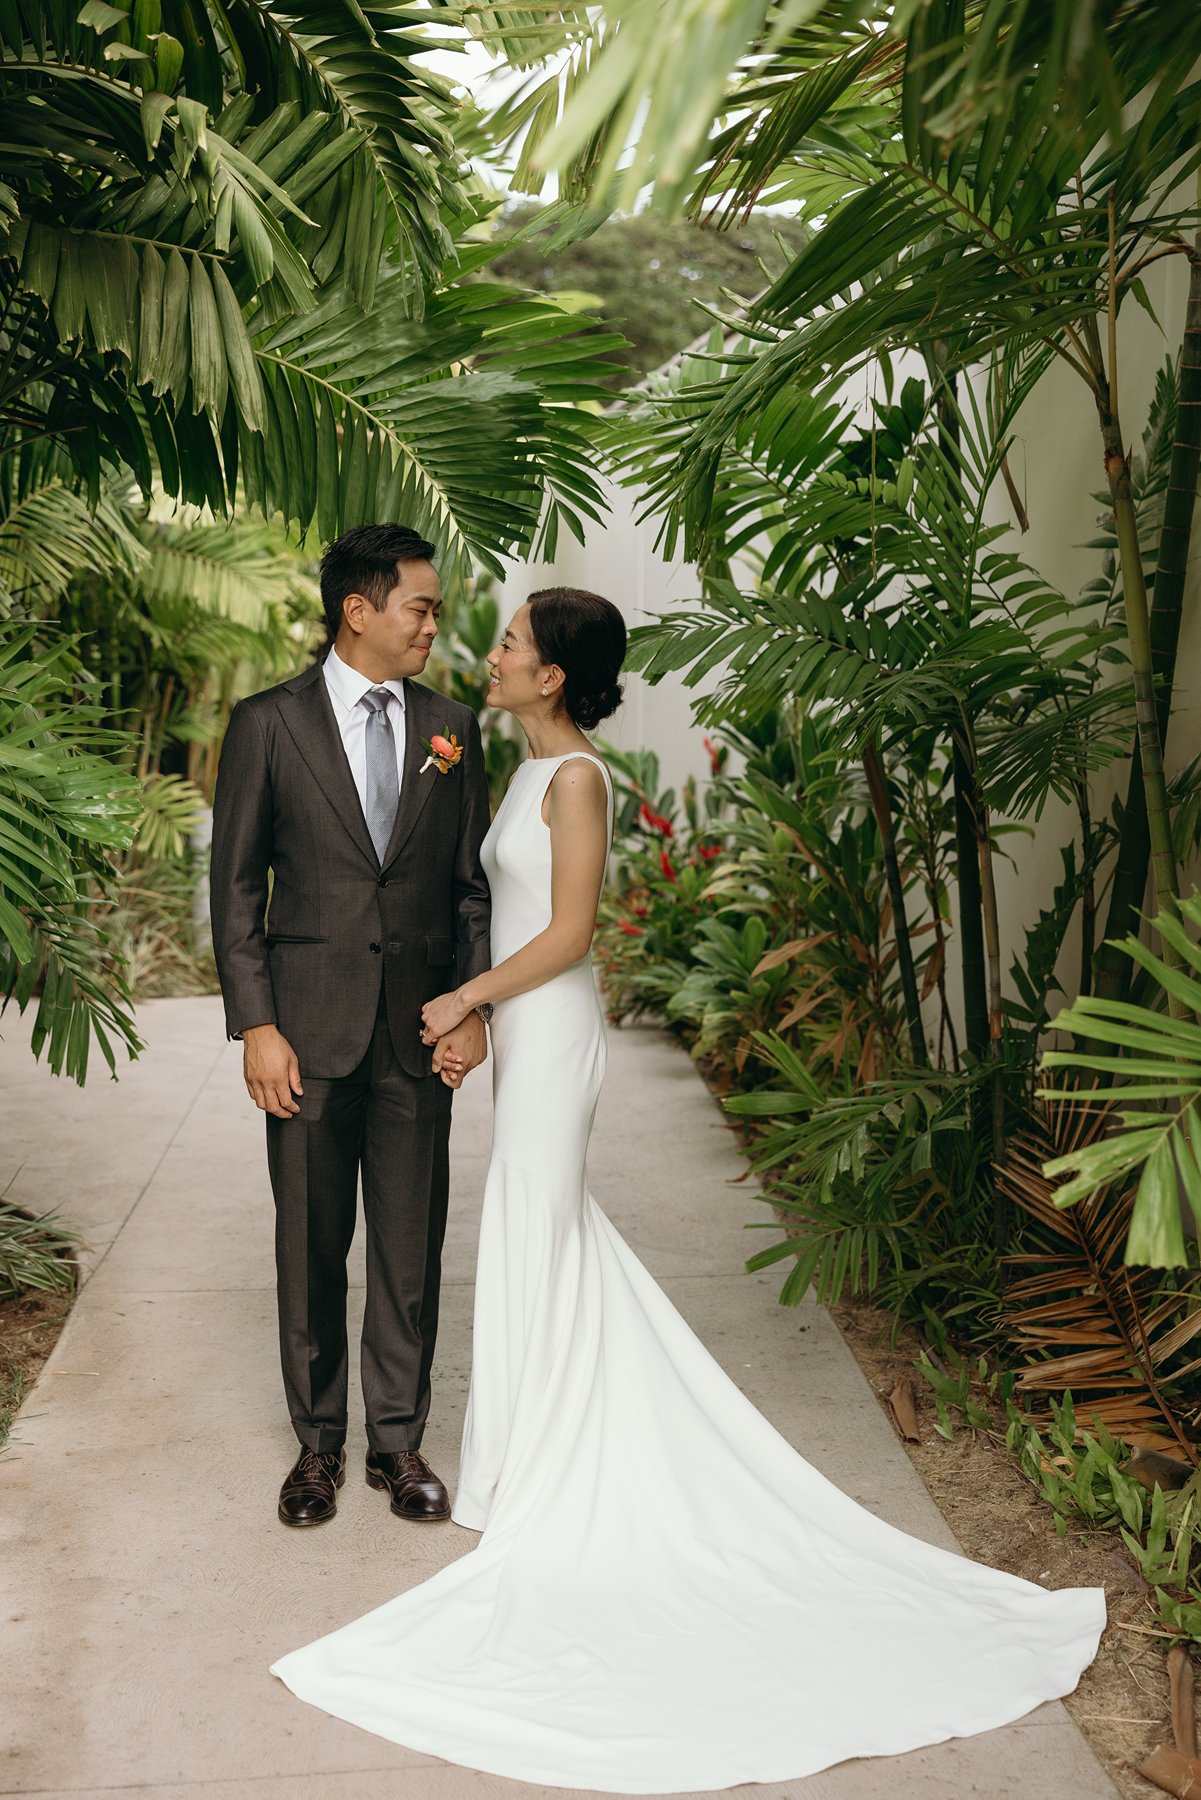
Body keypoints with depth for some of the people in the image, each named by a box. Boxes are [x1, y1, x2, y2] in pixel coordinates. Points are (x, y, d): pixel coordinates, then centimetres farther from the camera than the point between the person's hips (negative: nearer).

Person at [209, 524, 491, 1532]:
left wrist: (473, 1006, -1)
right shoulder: (268, 723, -1)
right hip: (309, 1032, -2)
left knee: (411, 1250, 9)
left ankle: (398, 1441, 25)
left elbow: (471, 884, 9)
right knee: (310, 1249, 9)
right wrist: (256, 1026, -8)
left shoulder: (452, 727, 7)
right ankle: (318, 1444, 26)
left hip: (419, 1031, 2)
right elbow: (236, 887, -2)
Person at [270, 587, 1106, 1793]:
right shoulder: (536, 771, 11)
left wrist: (465, 1000, -14)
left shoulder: (577, 776, -16)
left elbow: (568, 931, -20)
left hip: (549, 1031, -9)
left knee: (533, 1237, 1)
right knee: (545, 1226, 17)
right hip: (522, 1026, 9)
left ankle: (534, 1473, 15)